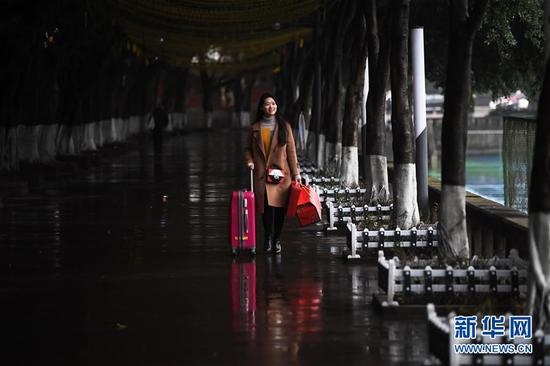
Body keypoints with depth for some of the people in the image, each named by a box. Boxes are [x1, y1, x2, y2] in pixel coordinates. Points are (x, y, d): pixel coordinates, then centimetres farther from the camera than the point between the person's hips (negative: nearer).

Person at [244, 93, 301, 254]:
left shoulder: (284, 126, 7)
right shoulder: (255, 128, 8)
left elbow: (291, 151, 5)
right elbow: (248, 148, 15)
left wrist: (295, 173, 1)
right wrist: (249, 161, -6)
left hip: (281, 173, 0)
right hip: (261, 174, 0)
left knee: (279, 207, 0)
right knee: (267, 206, -8)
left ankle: (276, 240, 12)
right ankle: (268, 238, 7)